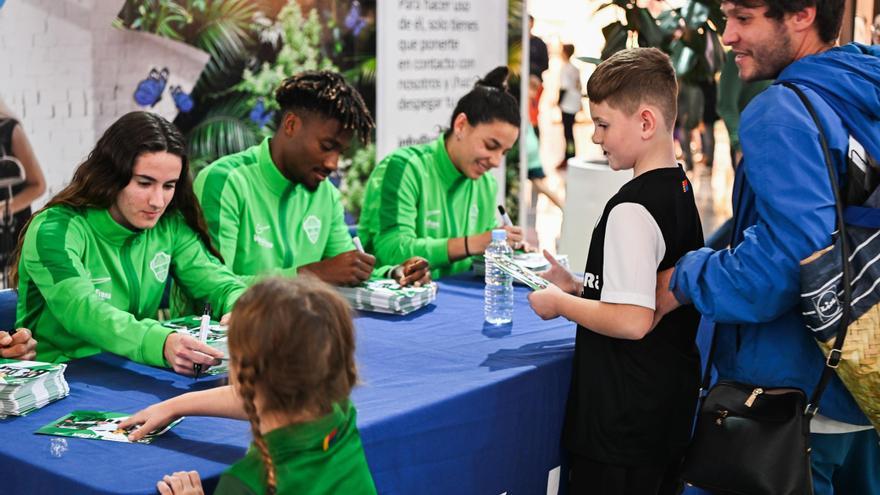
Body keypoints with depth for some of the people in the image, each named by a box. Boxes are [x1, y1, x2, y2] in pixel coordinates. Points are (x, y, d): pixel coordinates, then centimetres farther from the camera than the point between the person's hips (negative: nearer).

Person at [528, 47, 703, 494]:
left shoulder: (631, 209, -21)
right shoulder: (682, 192, 8)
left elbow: (633, 321, -27)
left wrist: (561, 304, -13)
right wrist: (576, 287, 11)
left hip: (625, 420, -9)